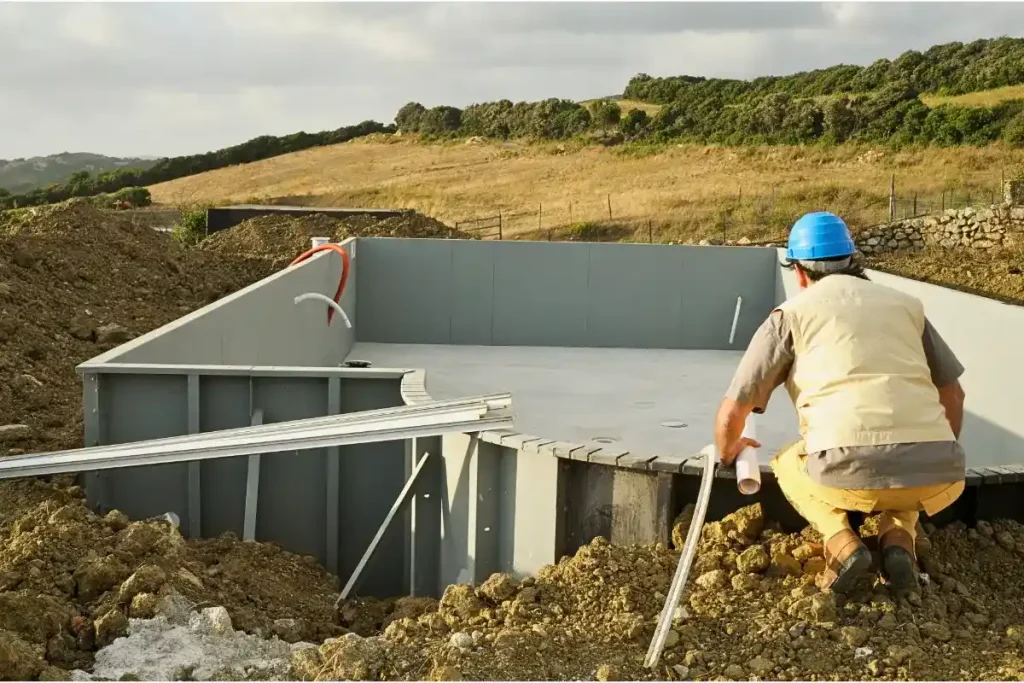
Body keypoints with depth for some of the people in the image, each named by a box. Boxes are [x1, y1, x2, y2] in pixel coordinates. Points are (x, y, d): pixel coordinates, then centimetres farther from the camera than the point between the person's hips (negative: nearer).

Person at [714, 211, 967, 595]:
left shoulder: (792, 314, 14)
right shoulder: (904, 304, 24)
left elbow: (732, 412, 13)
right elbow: (953, 395, 32)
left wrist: (728, 450, 37)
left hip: (850, 474, -3)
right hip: (937, 478, 3)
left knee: (789, 465, 30)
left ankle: (841, 543, 4)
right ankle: (898, 536, 8)